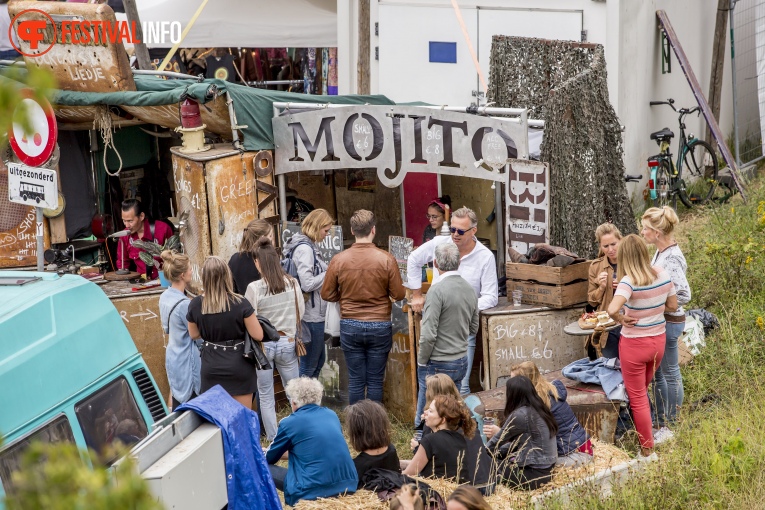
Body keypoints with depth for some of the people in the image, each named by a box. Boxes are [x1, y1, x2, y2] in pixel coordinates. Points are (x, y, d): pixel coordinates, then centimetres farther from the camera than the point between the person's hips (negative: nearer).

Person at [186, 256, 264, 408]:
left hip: (211, 367, 2)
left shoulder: (195, 305, -9)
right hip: (238, 366, -2)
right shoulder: (240, 304, -18)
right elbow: (258, 335, -12)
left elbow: (194, 335, 7)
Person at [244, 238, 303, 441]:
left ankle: (274, 440, 14)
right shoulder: (292, 283, -9)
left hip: (262, 345, -2)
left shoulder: (254, 288, -17)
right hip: (287, 343, 2)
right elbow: (301, 312, 2)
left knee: (265, 396, 11)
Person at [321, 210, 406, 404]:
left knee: (355, 380, 8)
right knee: (375, 381, 7)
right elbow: (398, 294, -5)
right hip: (379, 326, -1)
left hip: (350, 327, 1)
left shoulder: (339, 260, -7)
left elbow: (327, 295, 1)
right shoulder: (386, 259, -10)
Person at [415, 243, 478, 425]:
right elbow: (474, 329, 17)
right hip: (461, 362, 7)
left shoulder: (437, 290, -17)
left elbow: (429, 334, -19)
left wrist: (422, 361, -7)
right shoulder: (469, 289, 6)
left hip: (438, 364, -7)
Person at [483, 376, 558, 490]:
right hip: (546, 471, 8)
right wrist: (499, 433, 24)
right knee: (498, 456, 19)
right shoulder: (538, 410, 7)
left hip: (533, 475, -8)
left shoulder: (520, 415, -18)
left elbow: (495, 443, -6)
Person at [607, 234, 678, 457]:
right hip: (658, 340, 6)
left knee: (637, 398, 10)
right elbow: (672, 306, 6)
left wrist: (621, 319, -18)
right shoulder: (662, 275, -7)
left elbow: (612, 309, -38)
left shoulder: (629, 281, -24)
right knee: (642, 391, 27)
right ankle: (645, 436, 40)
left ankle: (647, 449, 17)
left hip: (635, 344, -6)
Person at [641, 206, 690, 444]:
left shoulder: (671, 259, -23)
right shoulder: (660, 252, 5)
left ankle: (671, 427, 16)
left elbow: (684, 295, -26)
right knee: (657, 373, 17)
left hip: (669, 322, -10)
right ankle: (661, 422, 29)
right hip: (657, 320, 10)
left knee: (670, 374, 4)